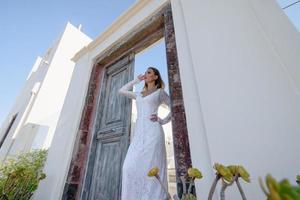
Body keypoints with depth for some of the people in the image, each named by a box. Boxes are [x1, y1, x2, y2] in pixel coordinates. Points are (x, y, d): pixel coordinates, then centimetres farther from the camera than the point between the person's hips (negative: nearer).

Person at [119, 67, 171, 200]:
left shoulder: (160, 92, 13)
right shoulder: (139, 95, 26)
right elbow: (121, 91, 32)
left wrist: (163, 120, 2)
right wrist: (136, 80, 32)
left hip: (152, 130, -5)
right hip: (139, 132, 5)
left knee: (150, 166, -13)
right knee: (130, 166, -8)